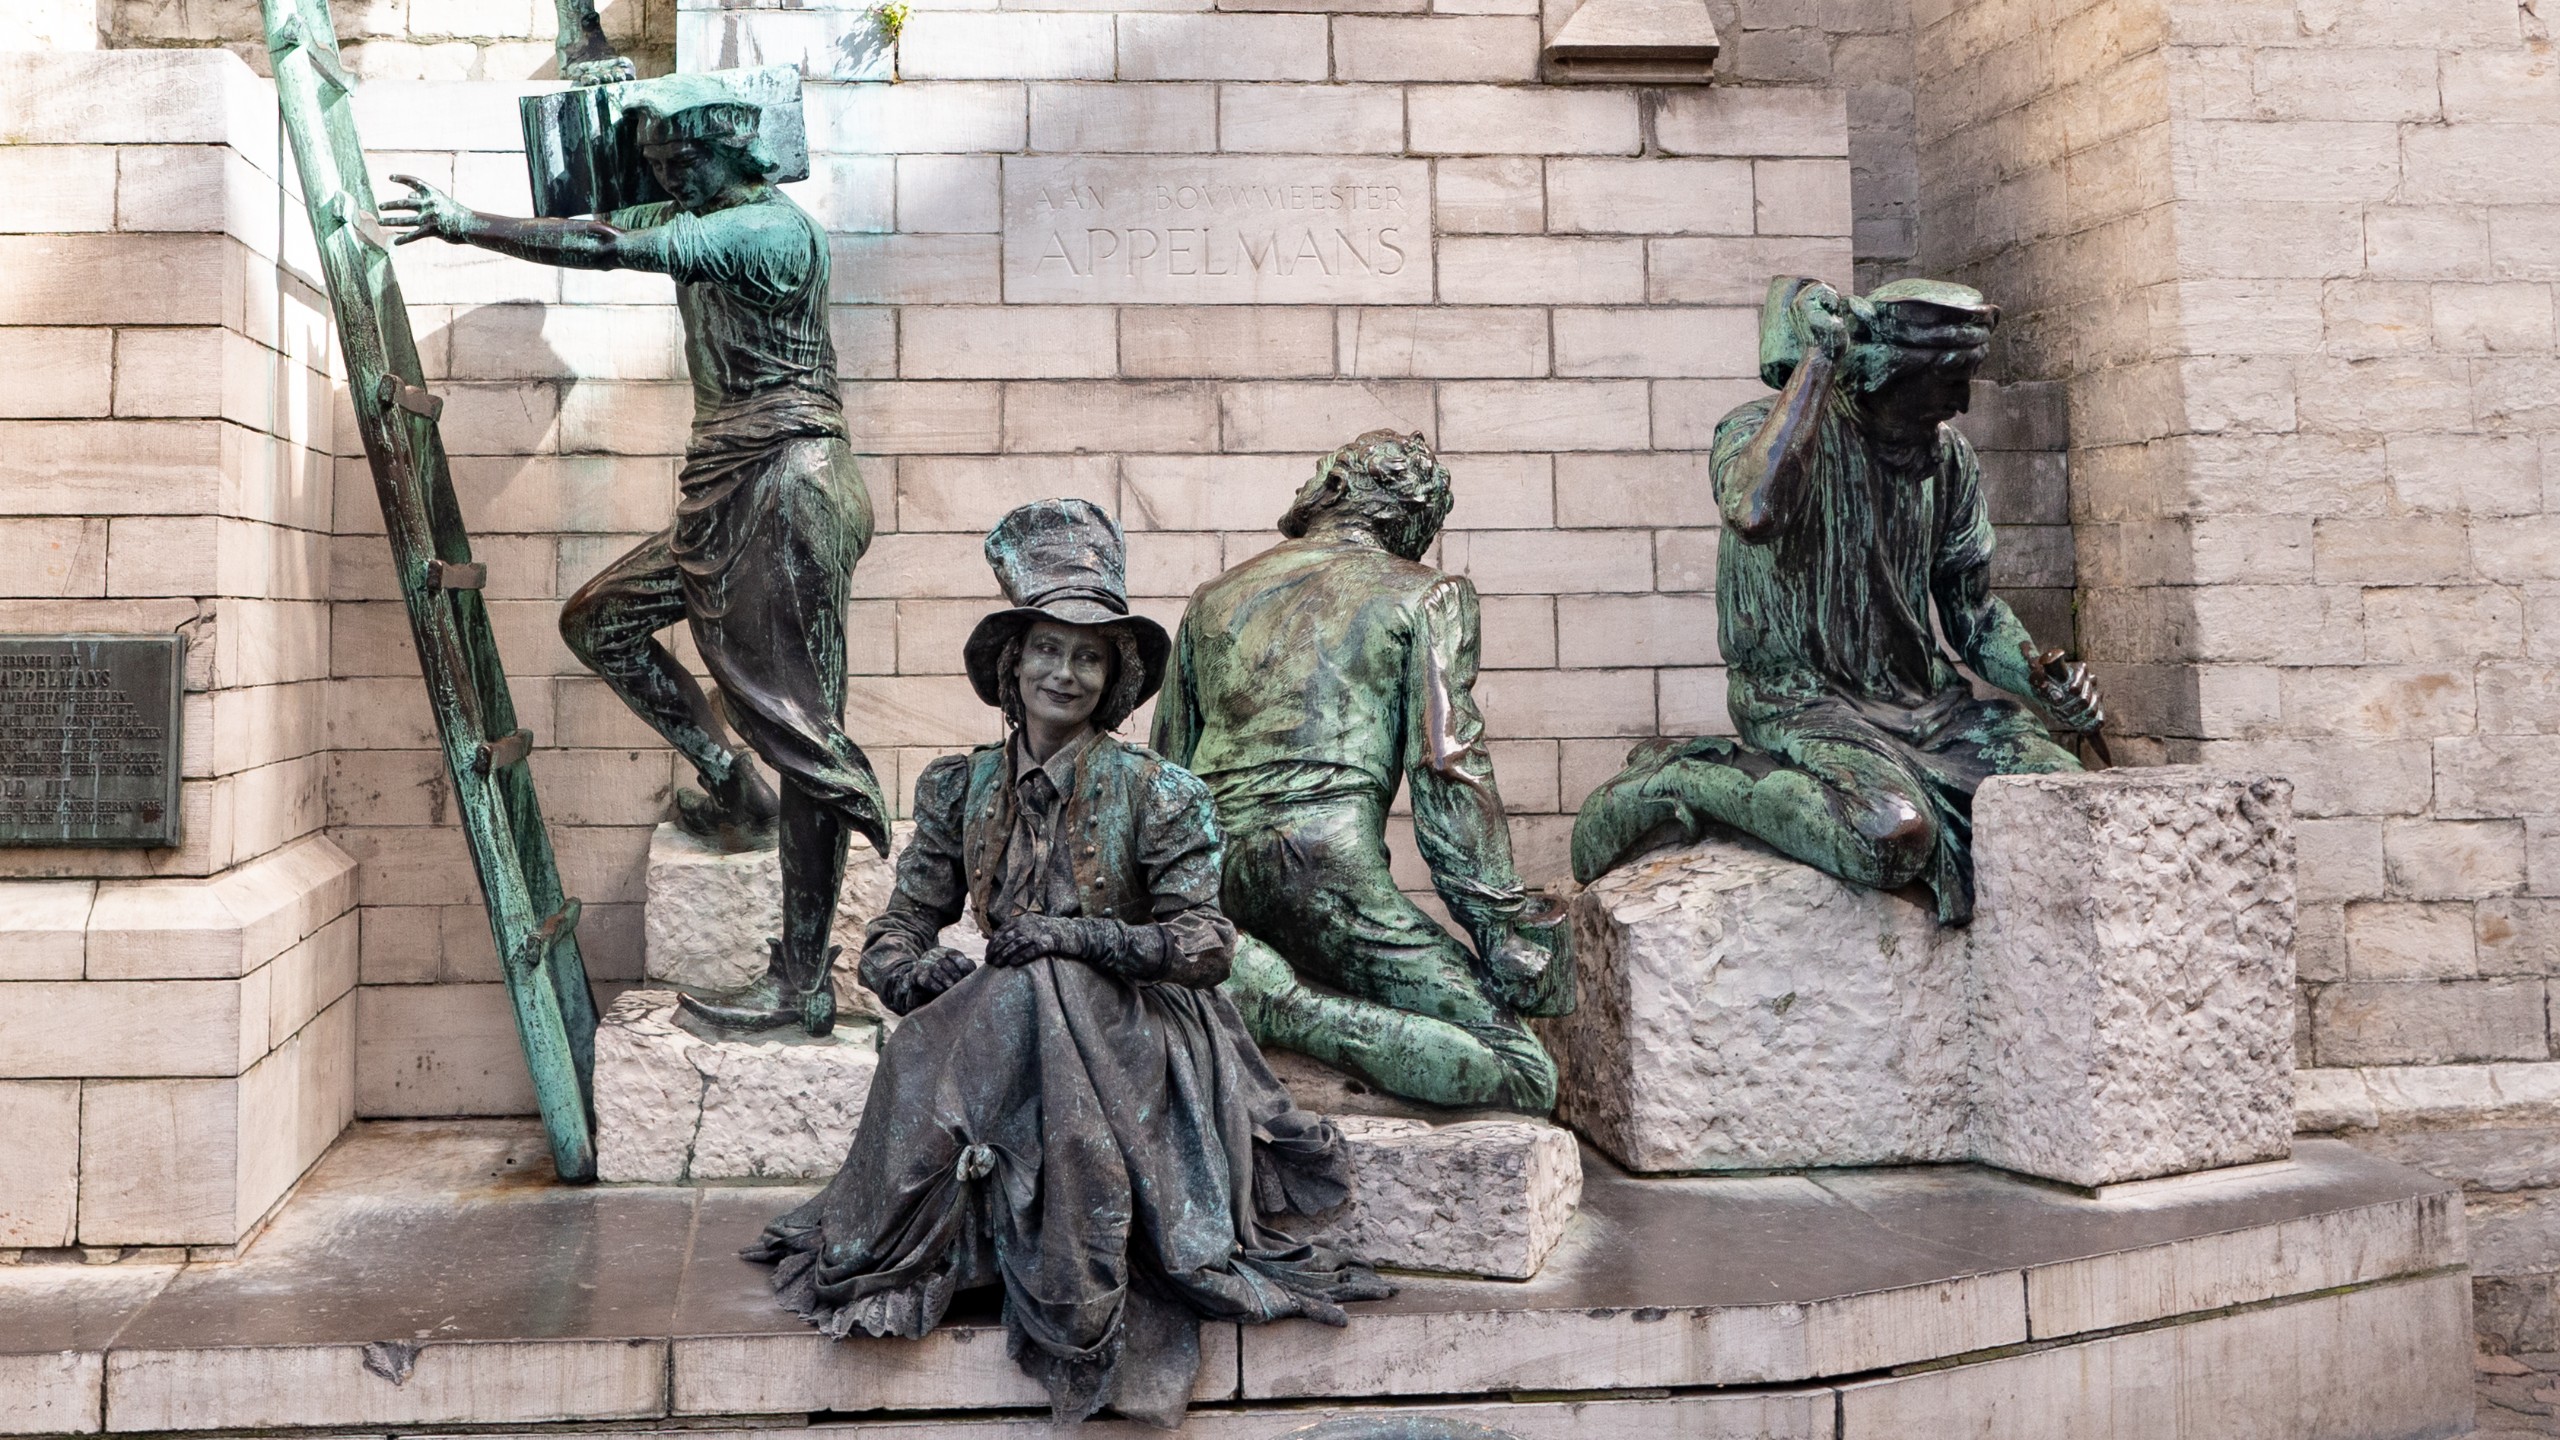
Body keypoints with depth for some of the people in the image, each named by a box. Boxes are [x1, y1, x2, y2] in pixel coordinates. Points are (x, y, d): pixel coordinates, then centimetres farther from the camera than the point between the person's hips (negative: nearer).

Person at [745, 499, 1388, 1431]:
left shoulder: (1154, 793, -2)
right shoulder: (964, 788, 8)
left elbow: (1205, 945, -9)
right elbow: (893, 937, 9)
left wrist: (1073, 937, -19)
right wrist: (925, 975, -16)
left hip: (1130, 1033, -3)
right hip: (1003, 1023, 3)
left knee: (1035, 993, -35)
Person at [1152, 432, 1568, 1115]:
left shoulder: (1212, 598, 22)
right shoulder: (1428, 596, 8)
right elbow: (1448, 767, -4)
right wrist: (1501, 924, -2)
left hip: (1209, 884, 6)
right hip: (1329, 873, -6)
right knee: (1525, 1076, -5)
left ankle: (1230, 972, -1)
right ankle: (1285, 1006, -20)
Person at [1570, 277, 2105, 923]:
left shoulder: (1949, 457, 9)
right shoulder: (1764, 428, -12)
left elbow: (1972, 609, 18)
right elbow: (1754, 513, -38)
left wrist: (2041, 676, -3)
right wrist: (1817, 360, -29)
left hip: (1924, 695, 7)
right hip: (1802, 700, -7)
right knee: (1891, 840, -34)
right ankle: (1685, 779, -13)